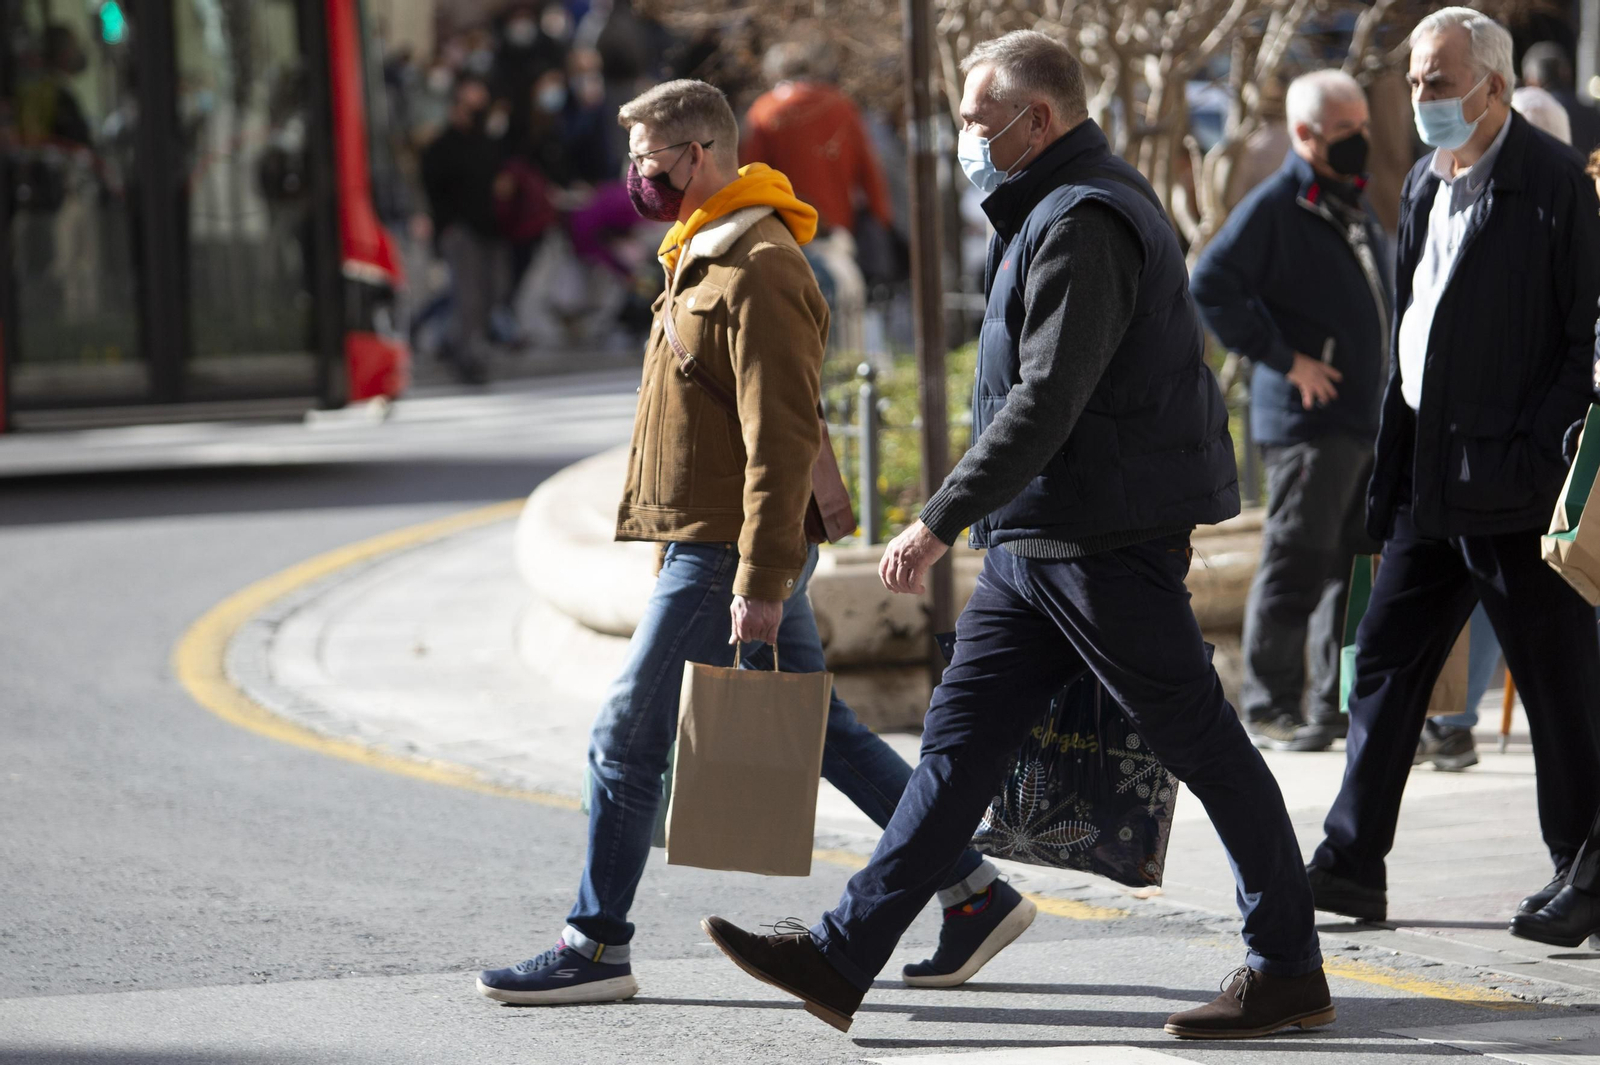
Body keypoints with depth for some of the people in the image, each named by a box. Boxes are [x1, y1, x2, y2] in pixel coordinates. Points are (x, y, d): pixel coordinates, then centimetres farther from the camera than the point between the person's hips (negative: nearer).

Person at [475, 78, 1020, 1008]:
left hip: (727, 557, -10)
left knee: (629, 739, -5)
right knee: (820, 730, 12)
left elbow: (784, 440, -22)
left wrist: (761, 583, -25)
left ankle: (597, 949, 3)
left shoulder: (759, 273, -17)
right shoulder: (705, 256, 16)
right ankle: (975, 893, 15)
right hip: (708, 545, 10)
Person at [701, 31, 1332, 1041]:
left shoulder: (1083, 225, -16)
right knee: (962, 739, 6)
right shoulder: (1053, 211, 18)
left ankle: (1290, 973, 6)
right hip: (1035, 542, 11)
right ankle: (844, 958, 4)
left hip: (1105, 541, -11)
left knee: (1203, 744, -2)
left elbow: (1046, 400, -24)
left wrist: (940, 523, -23)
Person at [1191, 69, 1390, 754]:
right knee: (1298, 560, -7)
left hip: (1367, 417, 8)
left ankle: (1341, 702, 17)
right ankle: (1269, 708, -1)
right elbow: (1211, 288, -18)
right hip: (1307, 419, -8)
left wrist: (1390, 400, 19)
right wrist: (1283, 358, -16)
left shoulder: (1356, 208, 17)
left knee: (1359, 561, 10)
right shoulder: (1275, 206, -10)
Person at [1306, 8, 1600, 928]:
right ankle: (1353, 865, 9)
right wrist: (1396, 455, 13)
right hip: (1430, 487, 8)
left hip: (1513, 485, -8)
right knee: (1386, 661, 6)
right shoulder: (1426, 185, 14)